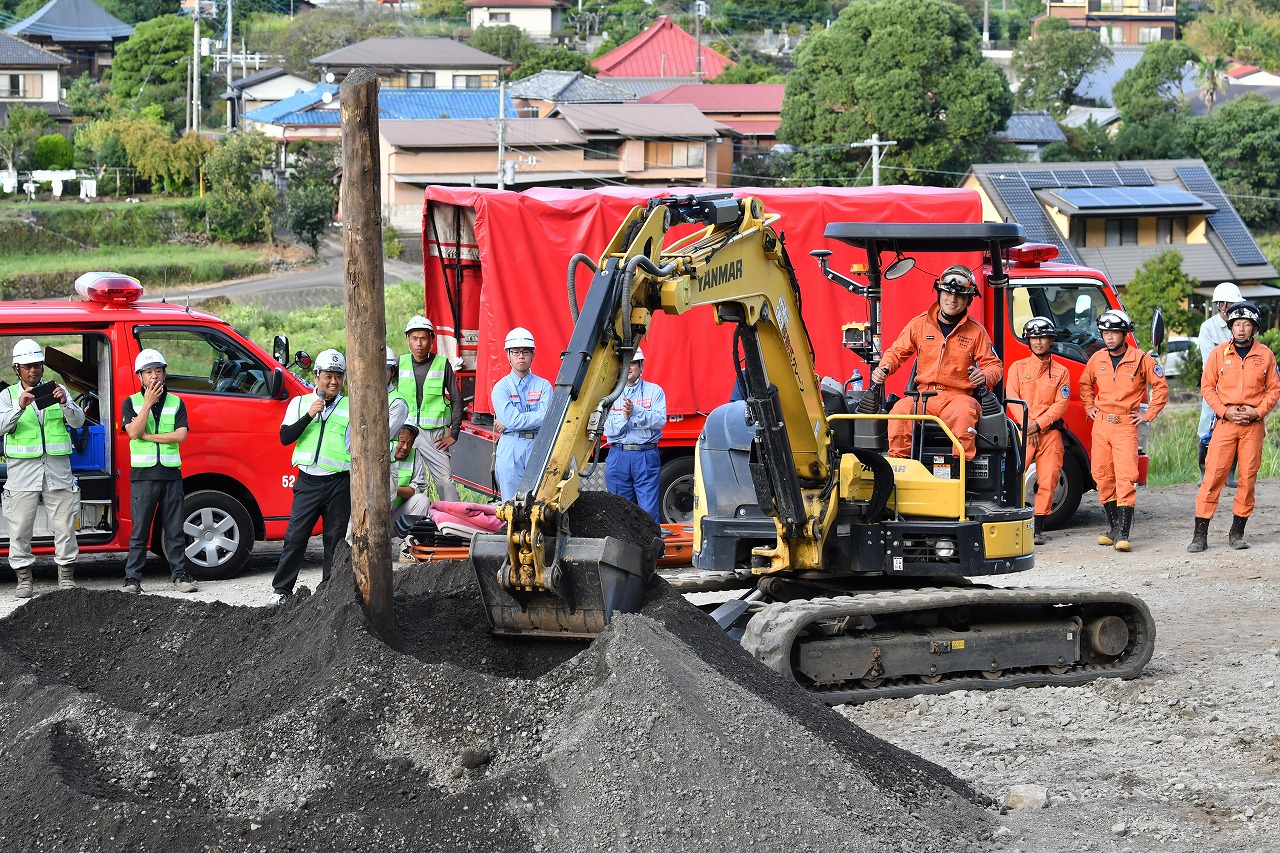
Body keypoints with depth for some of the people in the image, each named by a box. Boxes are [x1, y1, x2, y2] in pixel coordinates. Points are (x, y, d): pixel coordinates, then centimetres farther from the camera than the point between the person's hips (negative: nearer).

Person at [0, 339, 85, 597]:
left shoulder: (57, 390, 11)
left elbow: (78, 422, -1)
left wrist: (64, 403, -21)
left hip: (57, 469, 1)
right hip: (23, 471, -1)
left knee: (64, 525, 1)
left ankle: (66, 576, 9)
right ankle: (24, 579, 6)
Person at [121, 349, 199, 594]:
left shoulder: (176, 403, 9)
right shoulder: (131, 403, 5)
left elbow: (181, 435, -4)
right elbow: (133, 432, -11)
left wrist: (148, 436, -9)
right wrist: (148, 402, -13)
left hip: (171, 474, 2)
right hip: (143, 475, -2)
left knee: (174, 530, 5)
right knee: (140, 530, -1)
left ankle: (179, 574, 10)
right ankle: (132, 578, 3)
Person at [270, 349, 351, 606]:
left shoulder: (350, 408, 8)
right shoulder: (300, 403, 10)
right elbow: (285, 437, 1)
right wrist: (309, 415, -10)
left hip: (339, 482, 0)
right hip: (308, 481, 0)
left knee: (335, 538, 3)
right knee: (295, 536, -5)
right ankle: (281, 590, 0)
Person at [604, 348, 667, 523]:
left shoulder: (654, 391, 8)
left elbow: (660, 420, -6)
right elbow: (607, 430, 4)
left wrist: (636, 411, -19)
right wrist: (623, 417, -15)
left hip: (646, 457, -2)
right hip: (618, 456, 2)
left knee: (649, 510, -8)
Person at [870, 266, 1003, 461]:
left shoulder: (976, 331, 8)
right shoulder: (919, 324, 11)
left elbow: (994, 365, 9)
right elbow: (897, 352, 17)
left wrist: (985, 375, -16)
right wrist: (884, 368, -6)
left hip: (957, 396, -1)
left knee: (965, 413, -38)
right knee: (900, 409, -32)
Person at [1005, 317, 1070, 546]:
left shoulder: (1061, 372, 9)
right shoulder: (1018, 368, 10)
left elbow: (1061, 403, 1)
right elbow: (1012, 398, 1)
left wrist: (1038, 424, -12)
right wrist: (1027, 425, -12)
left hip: (1050, 431, 1)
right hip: (1023, 430, -1)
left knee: (1048, 480, -3)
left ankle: (1038, 528, 2)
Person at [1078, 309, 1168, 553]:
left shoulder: (1140, 359, -4)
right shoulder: (1097, 359, 8)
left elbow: (1161, 387, 4)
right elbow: (1085, 384, 27)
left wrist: (1149, 414, 0)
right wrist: (1089, 407, 16)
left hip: (1126, 425, -5)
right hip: (1101, 424, 5)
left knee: (1125, 478, -13)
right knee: (1102, 476, 6)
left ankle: (1123, 533, -17)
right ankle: (1114, 527, 17)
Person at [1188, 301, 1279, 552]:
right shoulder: (1218, 353, 4)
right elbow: (1207, 387, 5)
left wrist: (1257, 411, -7)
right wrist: (1224, 411, -8)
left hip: (1253, 425, 1)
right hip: (1225, 423, -1)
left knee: (1248, 477, 2)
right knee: (1213, 475, -6)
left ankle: (1237, 532, 12)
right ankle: (1200, 534, -5)